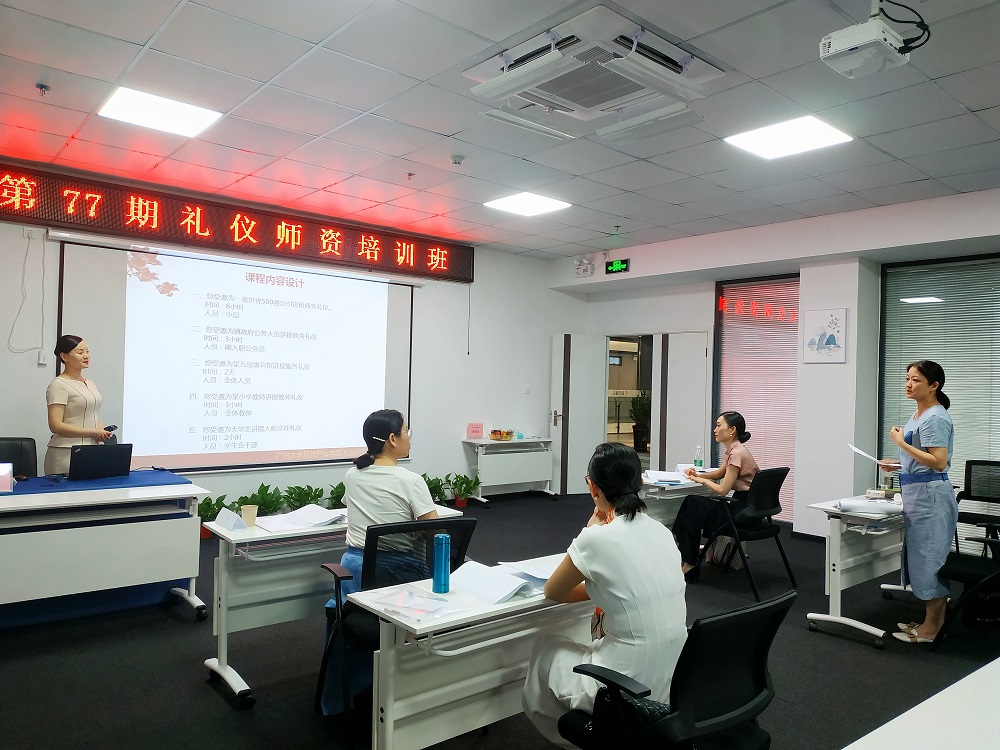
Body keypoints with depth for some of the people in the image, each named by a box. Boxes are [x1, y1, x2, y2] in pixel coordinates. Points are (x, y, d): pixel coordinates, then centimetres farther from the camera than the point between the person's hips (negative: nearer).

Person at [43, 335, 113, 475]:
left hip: (92, 452, 7)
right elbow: (55, 425, -14)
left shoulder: (91, 384, 17)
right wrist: (92, 432, -17)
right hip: (66, 453, -6)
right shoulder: (59, 385, -6)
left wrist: (103, 432, 2)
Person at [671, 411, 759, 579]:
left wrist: (702, 480, -5)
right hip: (742, 504, 9)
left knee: (693, 506, -2)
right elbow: (719, 473, 24)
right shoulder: (733, 451, 8)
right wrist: (698, 474, 7)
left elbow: (722, 490, -22)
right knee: (692, 503, 9)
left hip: (744, 510, -9)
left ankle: (688, 564, 8)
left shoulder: (737, 453, -22)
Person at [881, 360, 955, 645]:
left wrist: (902, 442, -21)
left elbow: (938, 462, -23)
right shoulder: (919, 415, 14)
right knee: (922, 558, 15)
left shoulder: (935, 418, -16)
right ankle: (932, 620, 26)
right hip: (917, 494, 10)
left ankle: (931, 628, 11)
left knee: (929, 558, 0)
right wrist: (898, 465, 9)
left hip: (930, 496, -10)